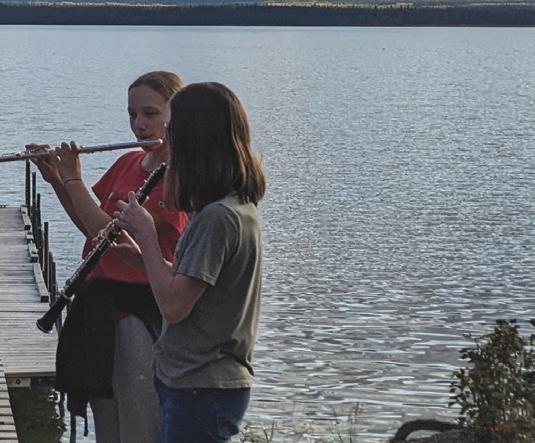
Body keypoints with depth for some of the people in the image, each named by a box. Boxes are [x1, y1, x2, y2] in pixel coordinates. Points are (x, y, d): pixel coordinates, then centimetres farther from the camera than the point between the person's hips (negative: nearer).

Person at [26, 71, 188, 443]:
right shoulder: (127, 163, 9)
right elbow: (90, 225, 17)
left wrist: (72, 179, -12)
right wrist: (56, 179, 4)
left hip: (140, 312, -8)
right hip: (100, 306, 8)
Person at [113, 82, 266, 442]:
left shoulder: (217, 217, -22)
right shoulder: (240, 204, 9)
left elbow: (173, 305, -23)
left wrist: (146, 234, -13)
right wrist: (135, 248, 9)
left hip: (201, 391, -10)